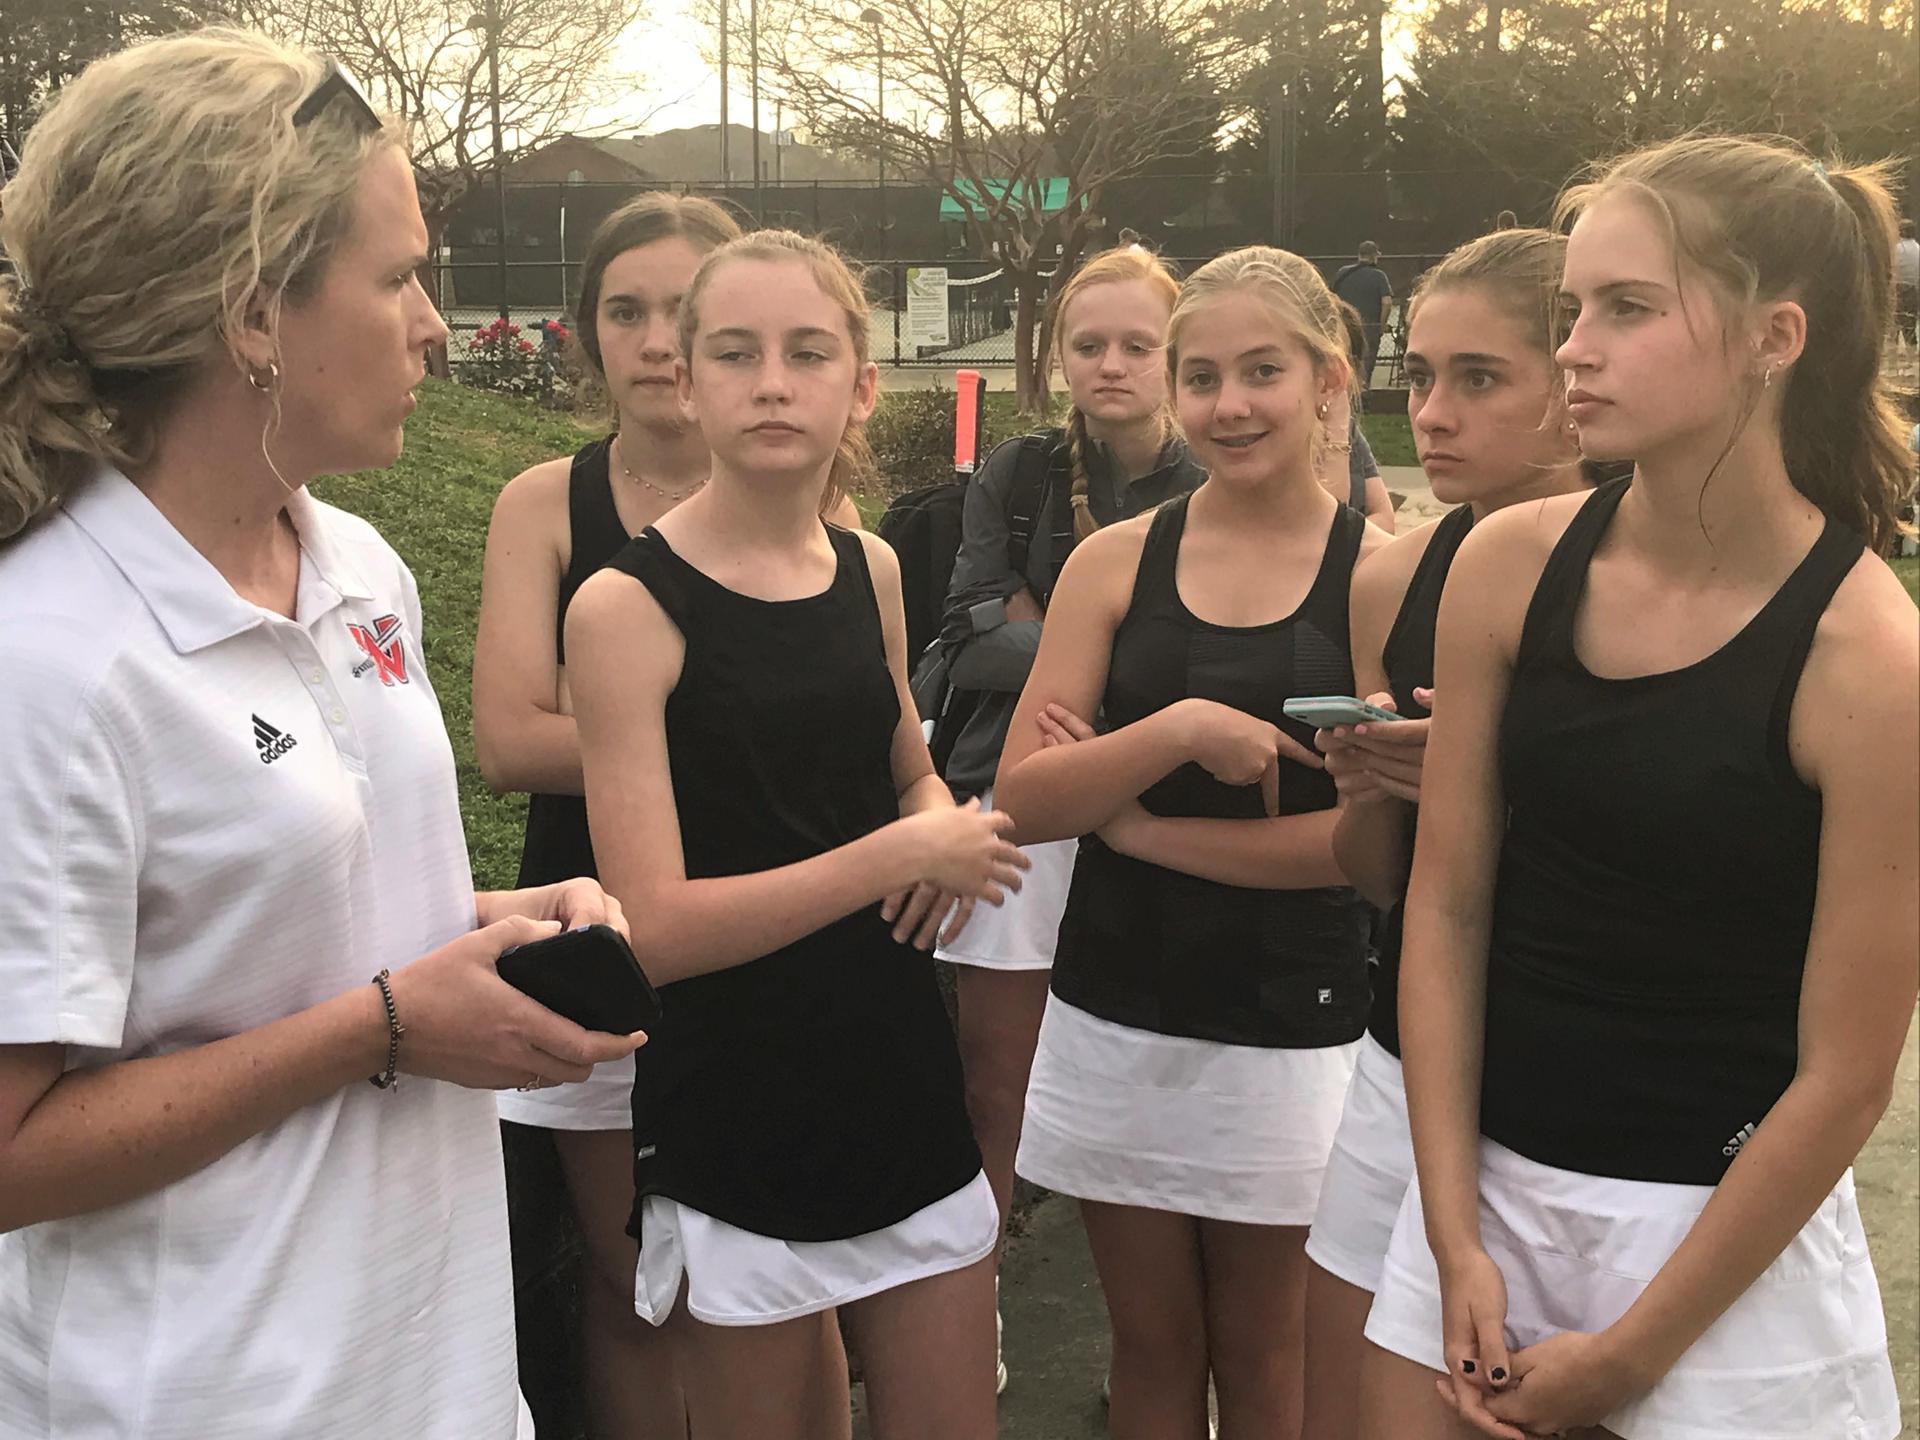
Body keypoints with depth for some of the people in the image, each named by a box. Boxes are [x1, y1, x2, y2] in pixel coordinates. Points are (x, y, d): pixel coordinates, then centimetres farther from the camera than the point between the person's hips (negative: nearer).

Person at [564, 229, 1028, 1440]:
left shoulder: (871, 570, 4)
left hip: (905, 1088, 5)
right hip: (736, 1123, -5)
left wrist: (944, 835, -2)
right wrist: (899, 852, -17)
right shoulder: (628, 604, -13)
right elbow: (657, 927, -18)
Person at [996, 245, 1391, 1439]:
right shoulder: (1115, 562, 1)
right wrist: (1177, 731, -20)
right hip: (1118, 1018, 2)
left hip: (1290, 1029, -2)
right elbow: (1022, 800, -5)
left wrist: (1139, 823, -12)